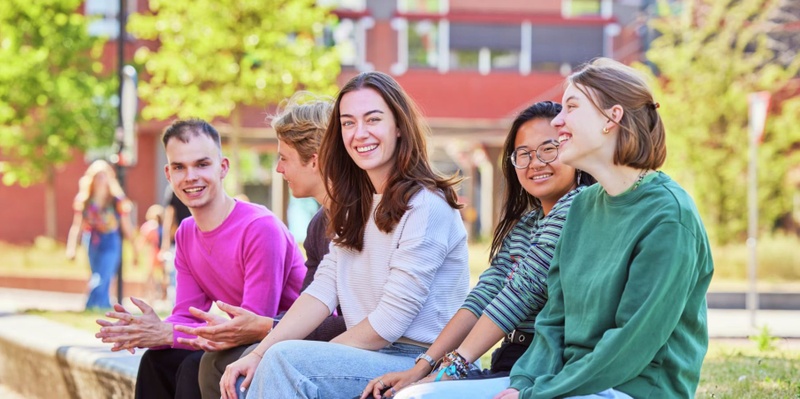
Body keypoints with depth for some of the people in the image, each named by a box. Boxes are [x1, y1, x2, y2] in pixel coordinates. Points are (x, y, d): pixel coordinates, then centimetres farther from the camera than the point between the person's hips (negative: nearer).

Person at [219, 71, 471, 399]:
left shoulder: (426, 206, -13)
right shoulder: (356, 206, 14)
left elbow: (389, 322, -16)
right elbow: (323, 290, 4)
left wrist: (318, 356, -10)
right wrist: (259, 354, -8)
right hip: (371, 358, 8)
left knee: (285, 361, -25)